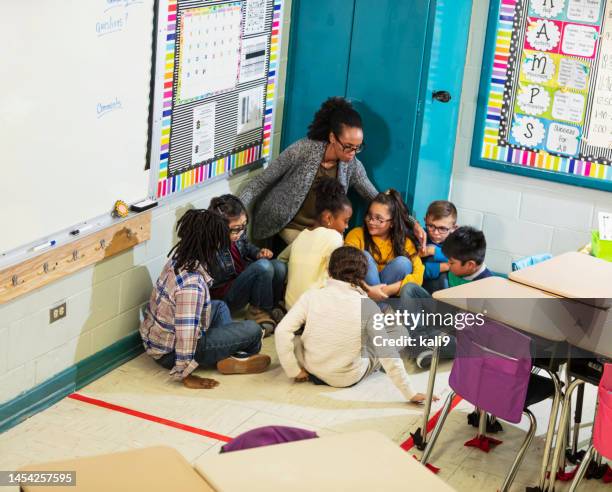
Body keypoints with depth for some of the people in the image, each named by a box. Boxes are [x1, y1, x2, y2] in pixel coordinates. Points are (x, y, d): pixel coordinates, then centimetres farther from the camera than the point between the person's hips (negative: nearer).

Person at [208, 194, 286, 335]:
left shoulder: (238, 233, -9)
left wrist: (258, 253, -3)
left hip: (242, 278, 8)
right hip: (224, 296, -8)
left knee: (279, 267, -12)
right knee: (263, 266, -27)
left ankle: (271, 308, 9)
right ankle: (258, 312, -7)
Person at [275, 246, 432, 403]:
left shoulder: (311, 296, -13)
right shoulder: (367, 306, -16)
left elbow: (282, 331, -19)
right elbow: (387, 353, -18)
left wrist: (294, 370, -7)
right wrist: (410, 394, -11)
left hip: (312, 370, 2)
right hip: (349, 379, -2)